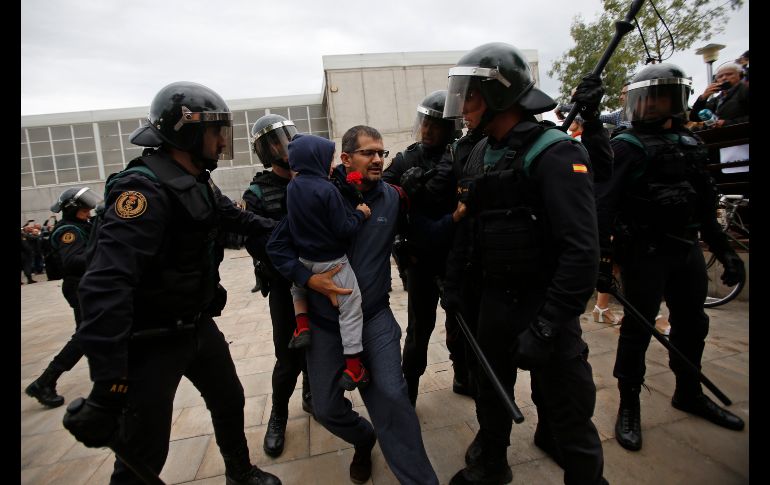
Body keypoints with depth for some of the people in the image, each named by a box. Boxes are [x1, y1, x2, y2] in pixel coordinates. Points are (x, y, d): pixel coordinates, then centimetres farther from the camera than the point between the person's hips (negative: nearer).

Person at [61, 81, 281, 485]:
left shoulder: (197, 183, 5)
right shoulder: (145, 190, -25)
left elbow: (232, 217, 25)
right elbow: (106, 286, -33)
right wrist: (108, 386, -35)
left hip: (198, 327, 9)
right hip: (152, 341, -9)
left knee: (230, 403, 24)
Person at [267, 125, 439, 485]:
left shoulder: (392, 198, -3)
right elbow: (277, 244, -5)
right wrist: (309, 279, -18)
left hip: (375, 315, 0)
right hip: (326, 321, 1)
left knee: (391, 396, -17)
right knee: (326, 408, 10)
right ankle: (363, 439, 44)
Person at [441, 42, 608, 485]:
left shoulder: (554, 153, -17)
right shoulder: (480, 155, 7)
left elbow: (581, 251, -23)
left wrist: (547, 326, -24)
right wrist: (455, 284, 11)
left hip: (543, 306, -7)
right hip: (493, 300, 7)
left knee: (566, 416, 9)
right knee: (491, 394, 23)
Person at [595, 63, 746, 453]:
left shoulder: (690, 143, 13)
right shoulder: (627, 146, -8)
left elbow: (705, 203, 18)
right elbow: (603, 204, -19)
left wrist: (724, 249, 15)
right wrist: (600, 257, -27)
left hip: (687, 249, 7)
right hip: (644, 252, -7)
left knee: (692, 325, 17)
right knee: (638, 328, -1)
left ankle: (689, 394, 37)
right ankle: (628, 406, 13)